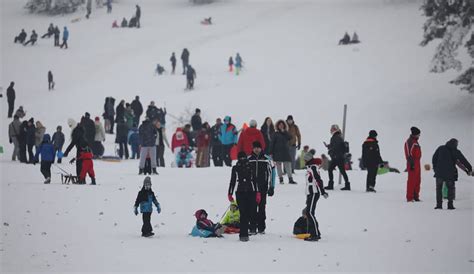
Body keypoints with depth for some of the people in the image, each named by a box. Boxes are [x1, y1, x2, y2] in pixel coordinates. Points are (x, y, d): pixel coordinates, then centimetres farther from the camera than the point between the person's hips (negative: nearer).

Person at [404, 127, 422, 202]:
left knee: (417, 181, 12)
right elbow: (409, 154, -18)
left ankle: (416, 196, 18)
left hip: (417, 164, 10)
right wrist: (411, 164, -23)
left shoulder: (415, 141, 19)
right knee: (411, 181, -8)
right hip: (412, 164, -10)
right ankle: (409, 198, -7)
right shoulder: (409, 141, -11)